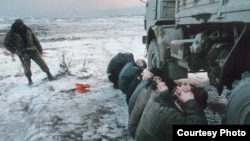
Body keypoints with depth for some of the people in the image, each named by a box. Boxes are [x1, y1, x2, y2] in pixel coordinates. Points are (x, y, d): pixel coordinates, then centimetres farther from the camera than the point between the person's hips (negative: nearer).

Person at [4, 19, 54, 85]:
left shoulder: (28, 30, 2)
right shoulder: (11, 34, -5)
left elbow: (35, 40, 7)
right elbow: (7, 44, 5)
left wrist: (40, 49, 7)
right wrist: (15, 51, -4)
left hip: (33, 50, 2)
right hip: (23, 53, -1)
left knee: (41, 62, 0)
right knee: (26, 67, -1)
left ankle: (48, 74, 13)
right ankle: (29, 79, 19)